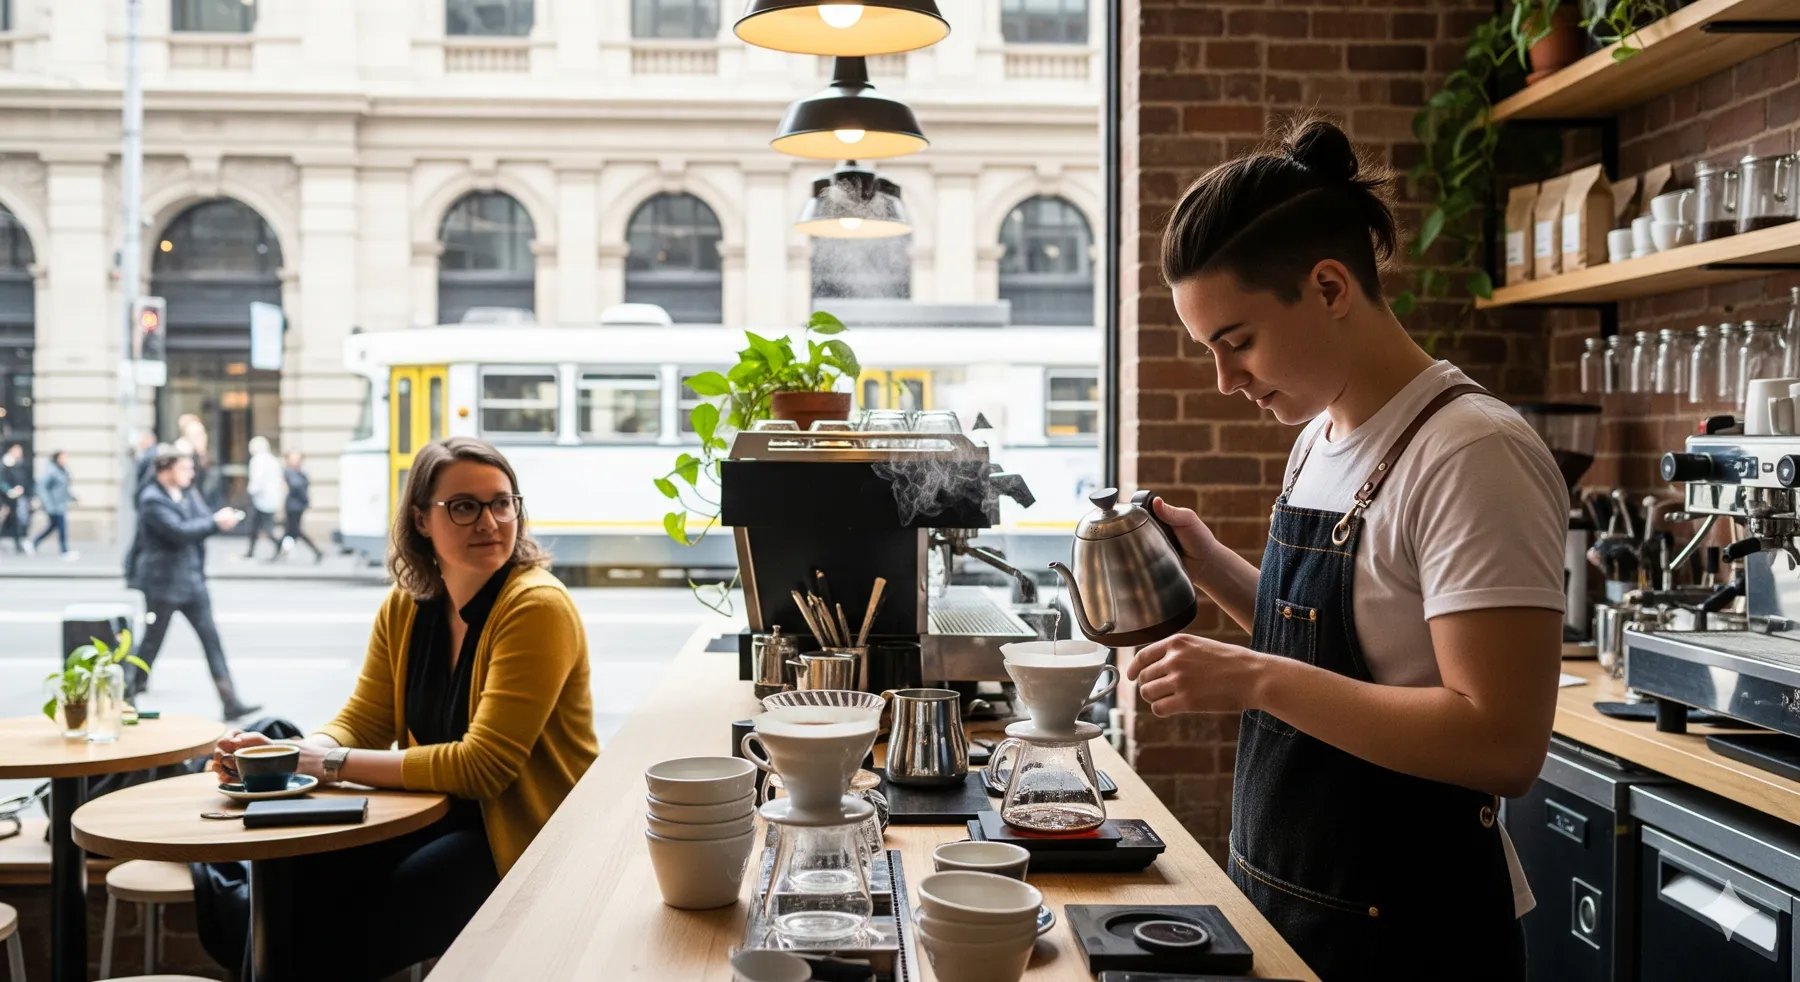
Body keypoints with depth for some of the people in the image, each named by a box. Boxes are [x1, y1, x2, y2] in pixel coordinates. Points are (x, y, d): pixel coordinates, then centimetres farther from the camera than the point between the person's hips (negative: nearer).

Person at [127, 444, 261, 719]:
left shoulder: (189, 494, 9)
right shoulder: (151, 500, -14)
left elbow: (201, 523, 6)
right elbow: (178, 531, -24)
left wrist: (222, 519, -15)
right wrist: (216, 523, -21)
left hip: (192, 580, 7)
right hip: (163, 583, -7)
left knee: (211, 638, 1)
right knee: (152, 641, 6)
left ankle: (230, 702, -1)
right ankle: (128, 694, 26)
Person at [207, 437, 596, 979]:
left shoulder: (537, 607, -19)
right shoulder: (405, 607, 3)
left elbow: (482, 767, -23)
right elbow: (361, 723, 3)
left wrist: (333, 763, -24)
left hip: (525, 839, -6)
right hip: (441, 817, 6)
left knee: (353, 931, -18)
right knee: (301, 880, -12)